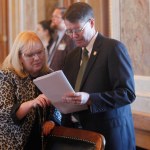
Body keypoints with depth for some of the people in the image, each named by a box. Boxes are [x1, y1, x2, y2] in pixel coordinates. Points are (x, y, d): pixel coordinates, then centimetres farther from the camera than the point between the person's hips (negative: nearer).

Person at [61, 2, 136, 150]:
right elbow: (68, 94, 15)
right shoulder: (72, 56, 13)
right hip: (79, 132, 6)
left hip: (108, 134, -6)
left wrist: (89, 99, -26)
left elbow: (127, 93, -17)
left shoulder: (113, 48, -9)